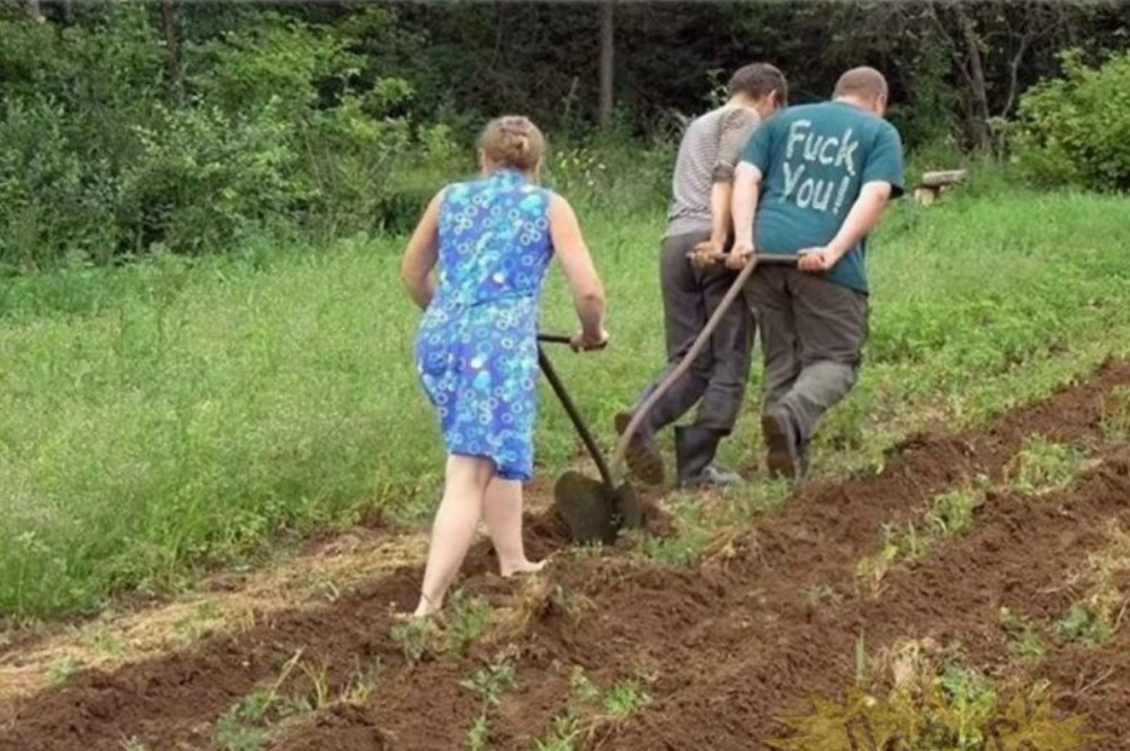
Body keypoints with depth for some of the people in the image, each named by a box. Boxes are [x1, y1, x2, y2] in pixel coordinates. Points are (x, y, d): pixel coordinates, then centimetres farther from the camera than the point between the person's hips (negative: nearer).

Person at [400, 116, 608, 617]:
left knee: (497, 452, 26)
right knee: (469, 476, -9)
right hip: (499, 340, -5)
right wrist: (592, 332, 23)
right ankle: (428, 605, -18)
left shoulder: (450, 198, 20)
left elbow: (412, 274, 30)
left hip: (439, 337, 5)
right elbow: (588, 291, 2)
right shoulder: (549, 206, 10)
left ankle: (514, 564, 32)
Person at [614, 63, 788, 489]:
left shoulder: (698, 125, 32)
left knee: (688, 358, 7)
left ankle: (643, 416, -21)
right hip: (714, 244, -7)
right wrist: (720, 237, -20)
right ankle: (696, 466, -5)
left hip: (674, 242, 7)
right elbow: (726, 177, -11)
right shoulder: (746, 119, 6)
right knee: (729, 360, 0)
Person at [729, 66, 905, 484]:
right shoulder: (881, 133, 15)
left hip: (765, 252, 4)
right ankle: (792, 414, -24)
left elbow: (745, 178, 9)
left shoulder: (784, 120, 24)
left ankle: (789, 464, 14)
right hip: (824, 263, -4)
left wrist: (744, 239, -3)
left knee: (780, 359, 14)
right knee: (836, 359, 4)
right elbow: (874, 196, -4)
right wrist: (834, 251, -13)